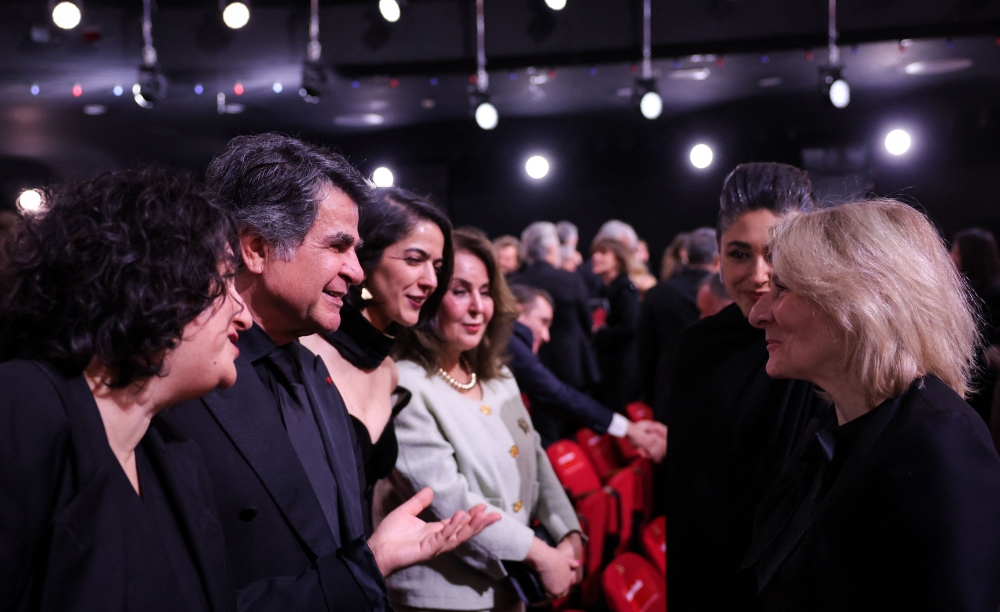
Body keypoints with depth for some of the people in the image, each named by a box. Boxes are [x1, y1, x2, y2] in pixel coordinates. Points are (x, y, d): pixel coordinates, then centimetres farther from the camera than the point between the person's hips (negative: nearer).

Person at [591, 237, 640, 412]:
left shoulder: (625, 288, -10)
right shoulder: (604, 289, 14)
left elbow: (630, 327, -20)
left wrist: (598, 334, -11)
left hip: (622, 364, -8)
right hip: (606, 364, 8)